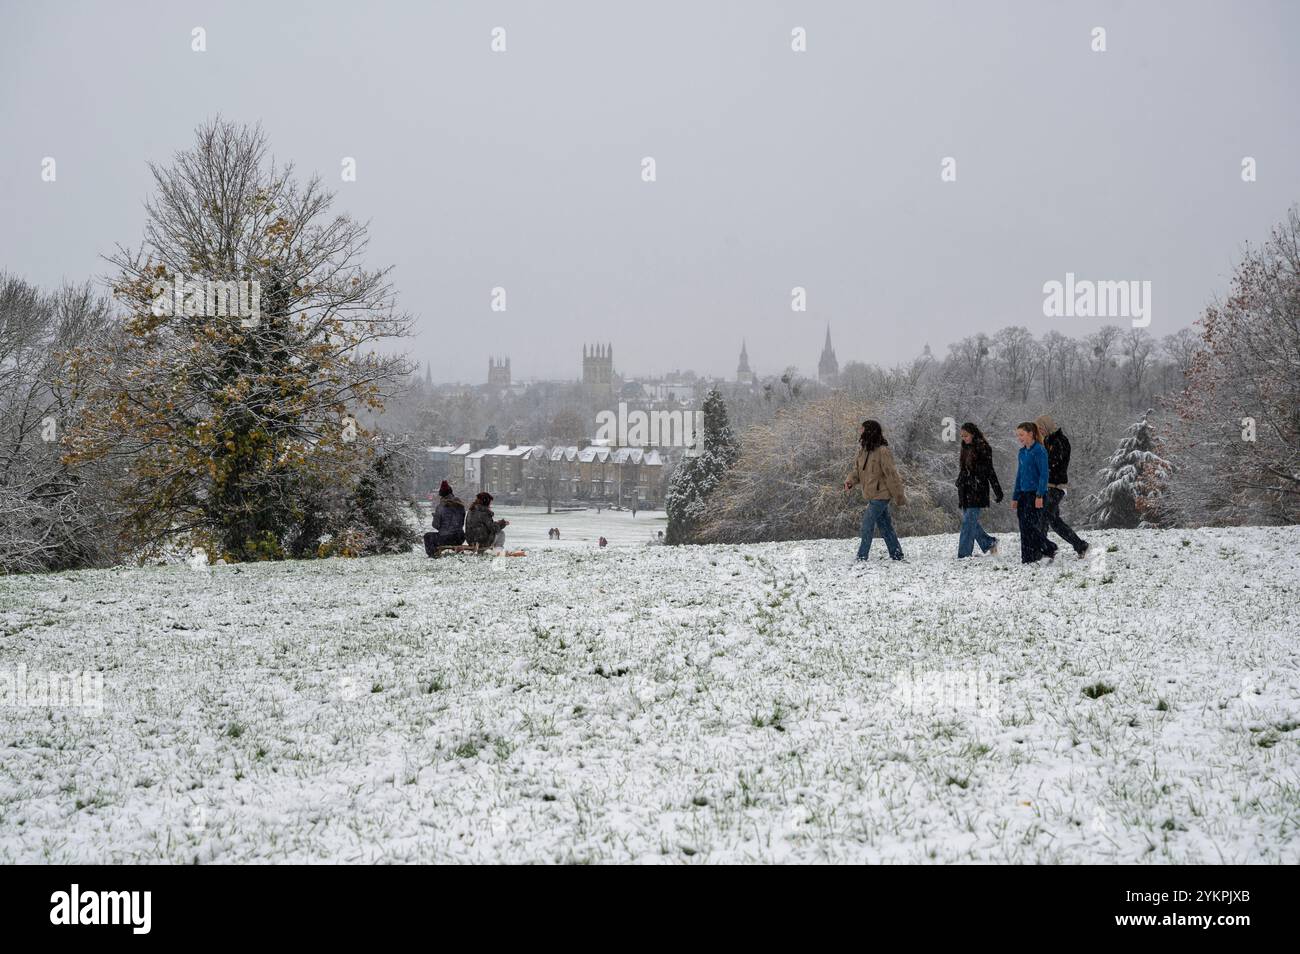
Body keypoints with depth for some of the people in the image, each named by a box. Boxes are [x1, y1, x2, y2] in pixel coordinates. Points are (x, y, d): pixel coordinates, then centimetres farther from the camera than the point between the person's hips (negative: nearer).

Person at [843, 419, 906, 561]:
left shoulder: (883, 452, -18)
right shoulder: (863, 451, 7)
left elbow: (891, 475, -16)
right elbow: (857, 469, 13)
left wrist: (899, 497, -14)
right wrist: (850, 481, -9)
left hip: (880, 495, -8)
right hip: (872, 495, 8)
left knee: (867, 525, -10)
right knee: (885, 525, 14)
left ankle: (862, 556, -6)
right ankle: (896, 554, 23)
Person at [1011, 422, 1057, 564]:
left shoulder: (1039, 450, -9)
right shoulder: (1022, 452, 14)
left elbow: (1044, 474, -13)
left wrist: (1039, 495, -19)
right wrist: (1015, 497, 17)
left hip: (1035, 493, -8)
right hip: (1024, 494, 8)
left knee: (1031, 526, -13)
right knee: (1024, 528, 4)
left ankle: (1049, 549, 2)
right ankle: (1027, 559, 6)